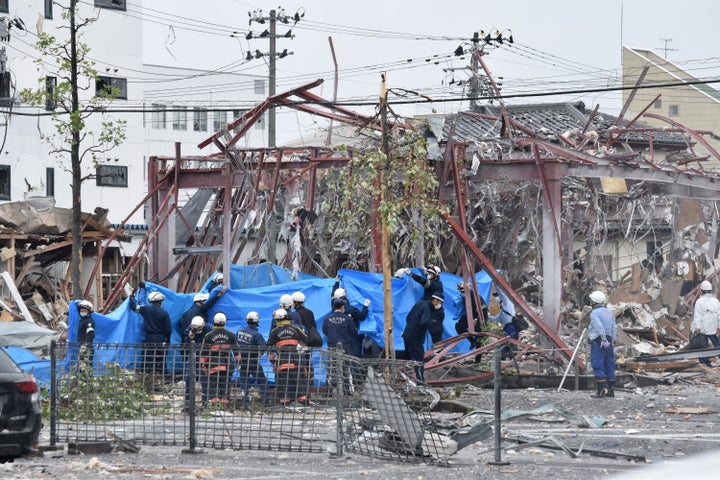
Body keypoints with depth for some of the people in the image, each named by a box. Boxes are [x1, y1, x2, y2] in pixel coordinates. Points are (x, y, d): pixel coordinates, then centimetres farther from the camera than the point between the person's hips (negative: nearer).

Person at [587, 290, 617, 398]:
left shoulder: (594, 313, -10)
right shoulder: (609, 312, 13)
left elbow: (599, 327, -23)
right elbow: (614, 328, 9)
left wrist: (604, 340, -22)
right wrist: (612, 341, 7)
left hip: (598, 343, -7)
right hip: (609, 343, 7)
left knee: (598, 366, -6)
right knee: (609, 366, 11)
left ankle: (601, 390, -11)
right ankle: (611, 390, 14)